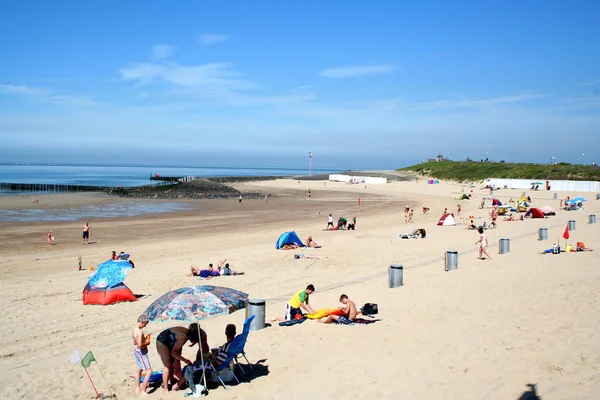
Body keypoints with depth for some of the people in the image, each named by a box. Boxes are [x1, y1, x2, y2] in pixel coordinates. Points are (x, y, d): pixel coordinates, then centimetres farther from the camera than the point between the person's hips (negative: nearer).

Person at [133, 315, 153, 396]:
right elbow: (140, 345, -31)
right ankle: (143, 391, -1)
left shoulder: (134, 330, 3)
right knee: (149, 371, -4)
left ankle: (137, 388, 40)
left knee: (139, 370, 26)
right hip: (142, 352, -10)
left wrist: (144, 339, 7)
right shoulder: (140, 331, -26)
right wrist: (146, 343, -14)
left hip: (136, 351, 10)